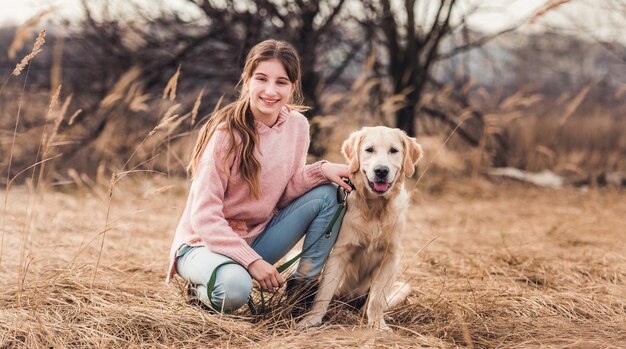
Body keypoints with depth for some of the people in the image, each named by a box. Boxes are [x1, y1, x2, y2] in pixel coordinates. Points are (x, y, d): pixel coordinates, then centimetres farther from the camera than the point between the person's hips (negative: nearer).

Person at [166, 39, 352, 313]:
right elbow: (204, 214, -22)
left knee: (327, 194, -11)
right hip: (205, 242, -6)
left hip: (257, 236, 6)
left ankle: (302, 286, -3)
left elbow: (285, 192, 1)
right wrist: (252, 260, -27)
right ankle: (203, 288, -3)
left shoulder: (297, 125, -4)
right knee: (235, 288, -38)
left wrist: (320, 170, -18)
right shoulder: (227, 132, -22)